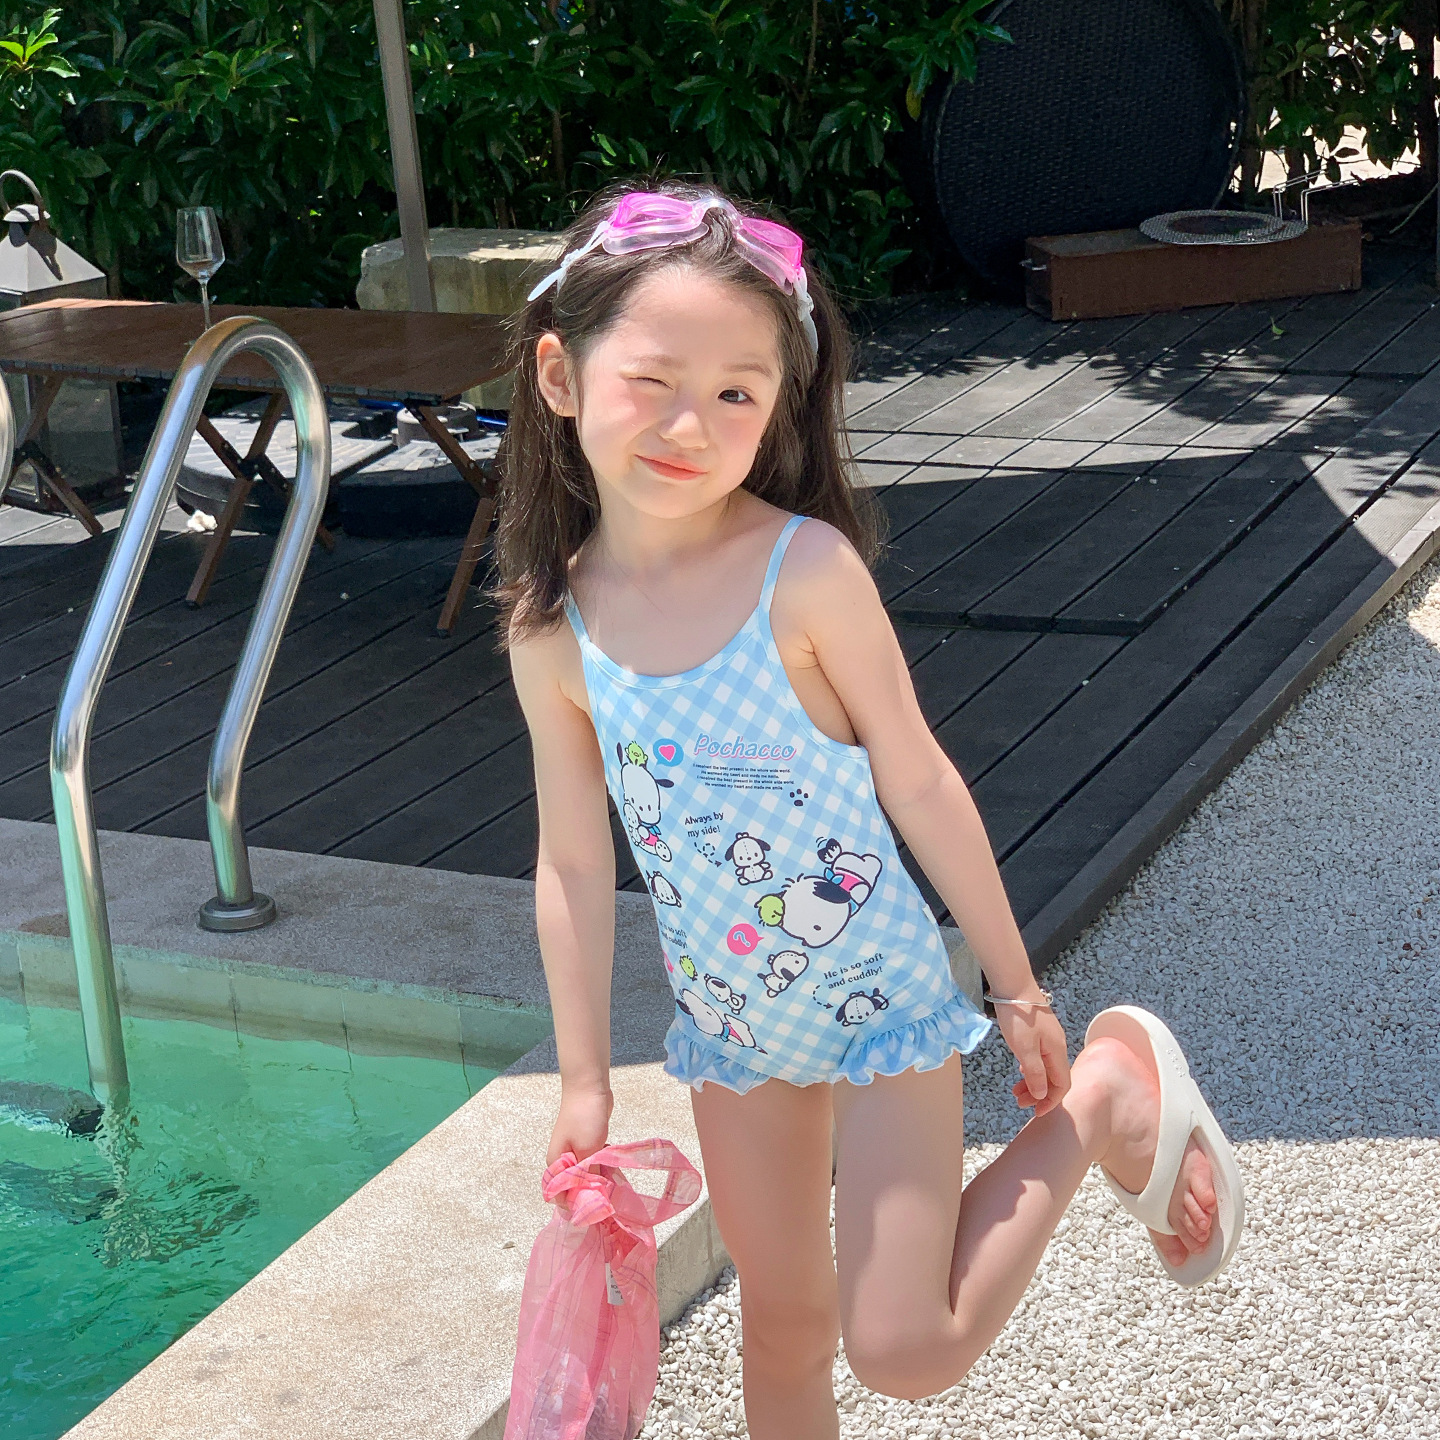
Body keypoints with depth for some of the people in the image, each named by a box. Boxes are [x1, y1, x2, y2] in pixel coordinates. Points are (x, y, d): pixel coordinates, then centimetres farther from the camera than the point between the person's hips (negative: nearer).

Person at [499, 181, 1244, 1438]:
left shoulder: (805, 570, -22)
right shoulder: (551, 629, -11)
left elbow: (919, 783, -13)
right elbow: (574, 865, -2)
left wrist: (1019, 992, -5)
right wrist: (585, 1089, 3)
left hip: (877, 998, -4)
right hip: (730, 1021, 4)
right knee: (784, 1333, 15)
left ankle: (1112, 1099, 13)